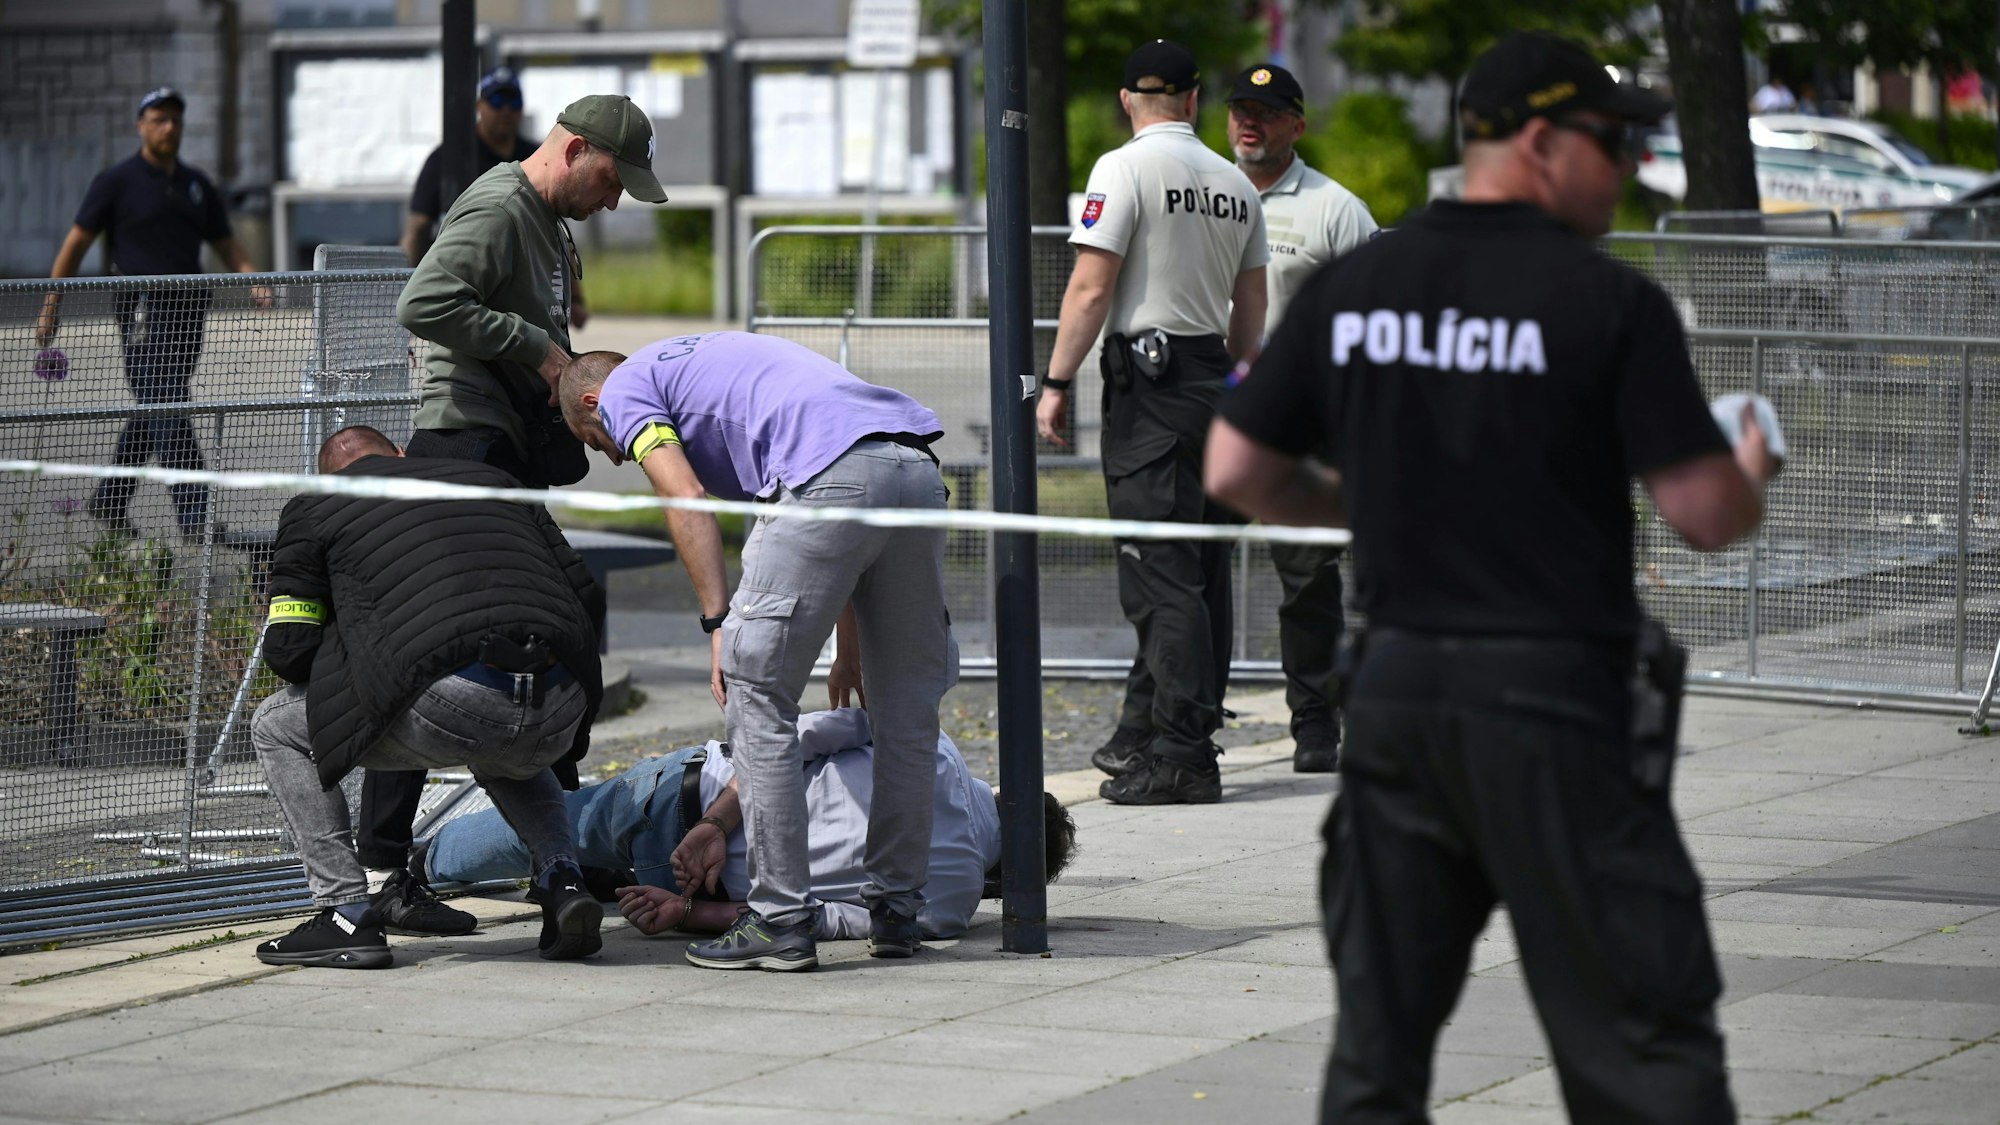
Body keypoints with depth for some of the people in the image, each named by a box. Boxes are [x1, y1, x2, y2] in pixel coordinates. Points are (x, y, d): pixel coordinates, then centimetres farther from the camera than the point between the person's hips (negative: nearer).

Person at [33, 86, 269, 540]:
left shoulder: (196, 184, 16)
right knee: (169, 415, -13)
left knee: (152, 414, 12)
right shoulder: (117, 180, 0)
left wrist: (254, 281, -1)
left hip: (188, 310, 6)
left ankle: (108, 503, 27)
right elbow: (75, 244, 3)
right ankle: (195, 519, -19)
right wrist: (51, 309, 1)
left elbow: (226, 244, 19)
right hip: (143, 310, -6)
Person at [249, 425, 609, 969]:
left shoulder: (314, 509, 18)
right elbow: (584, 592, 24)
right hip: (559, 712, 5)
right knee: (503, 758, 43)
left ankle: (347, 914, 9)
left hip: (451, 705, -5)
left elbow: (287, 648, 14)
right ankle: (563, 880, 16)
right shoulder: (489, 478, 31)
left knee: (276, 728, 19)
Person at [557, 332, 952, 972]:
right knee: (907, 707, 16)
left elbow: (687, 500, -2)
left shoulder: (624, 389, 18)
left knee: (758, 696, 2)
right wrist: (851, 647, 37)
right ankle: (896, 910, 23)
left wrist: (720, 624, -6)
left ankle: (781, 920, 2)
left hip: (833, 480, -8)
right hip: (918, 469, 8)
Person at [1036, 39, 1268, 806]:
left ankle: (1183, 757, -13)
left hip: (1148, 376, -7)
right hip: (1211, 377, 7)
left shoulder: (1124, 169, -9)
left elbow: (1091, 288, -15)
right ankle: (1145, 734, 22)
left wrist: (1057, 383, -11)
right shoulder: (1235, 184, 11)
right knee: (1199, 572, 12)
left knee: (1161, 575, -9)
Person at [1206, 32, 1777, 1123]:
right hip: (1554, 704, -5)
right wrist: (1750, 472, 12)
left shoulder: (1349, 287, 5)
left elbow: (1234, 473, 8)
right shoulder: (1609, 300, -10)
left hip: (1392, 692, 5)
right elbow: (1709, 517, -11)